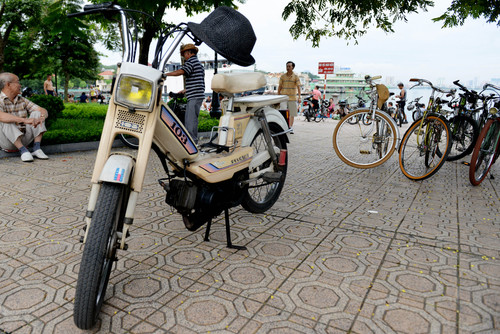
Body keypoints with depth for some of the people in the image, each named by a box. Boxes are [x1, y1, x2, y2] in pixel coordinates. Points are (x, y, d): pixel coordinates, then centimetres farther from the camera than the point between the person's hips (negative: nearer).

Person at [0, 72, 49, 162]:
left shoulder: (22, 100, 7)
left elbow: (43, 110, -1)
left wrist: (41, 117, -26)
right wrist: (25, 120, -46)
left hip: (23, 139, 5)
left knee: (37, 113, -8)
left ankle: (36, 149, -20)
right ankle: (23, 151, -30)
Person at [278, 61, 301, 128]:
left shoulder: (296, 76, 2)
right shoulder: (282, 76, 8)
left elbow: (298, 87, -3)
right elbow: (279, 87, 11)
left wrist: (299, 97, -13)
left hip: (293, 98, -1)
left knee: (292, 114, 3)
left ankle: (290, 127, 12)